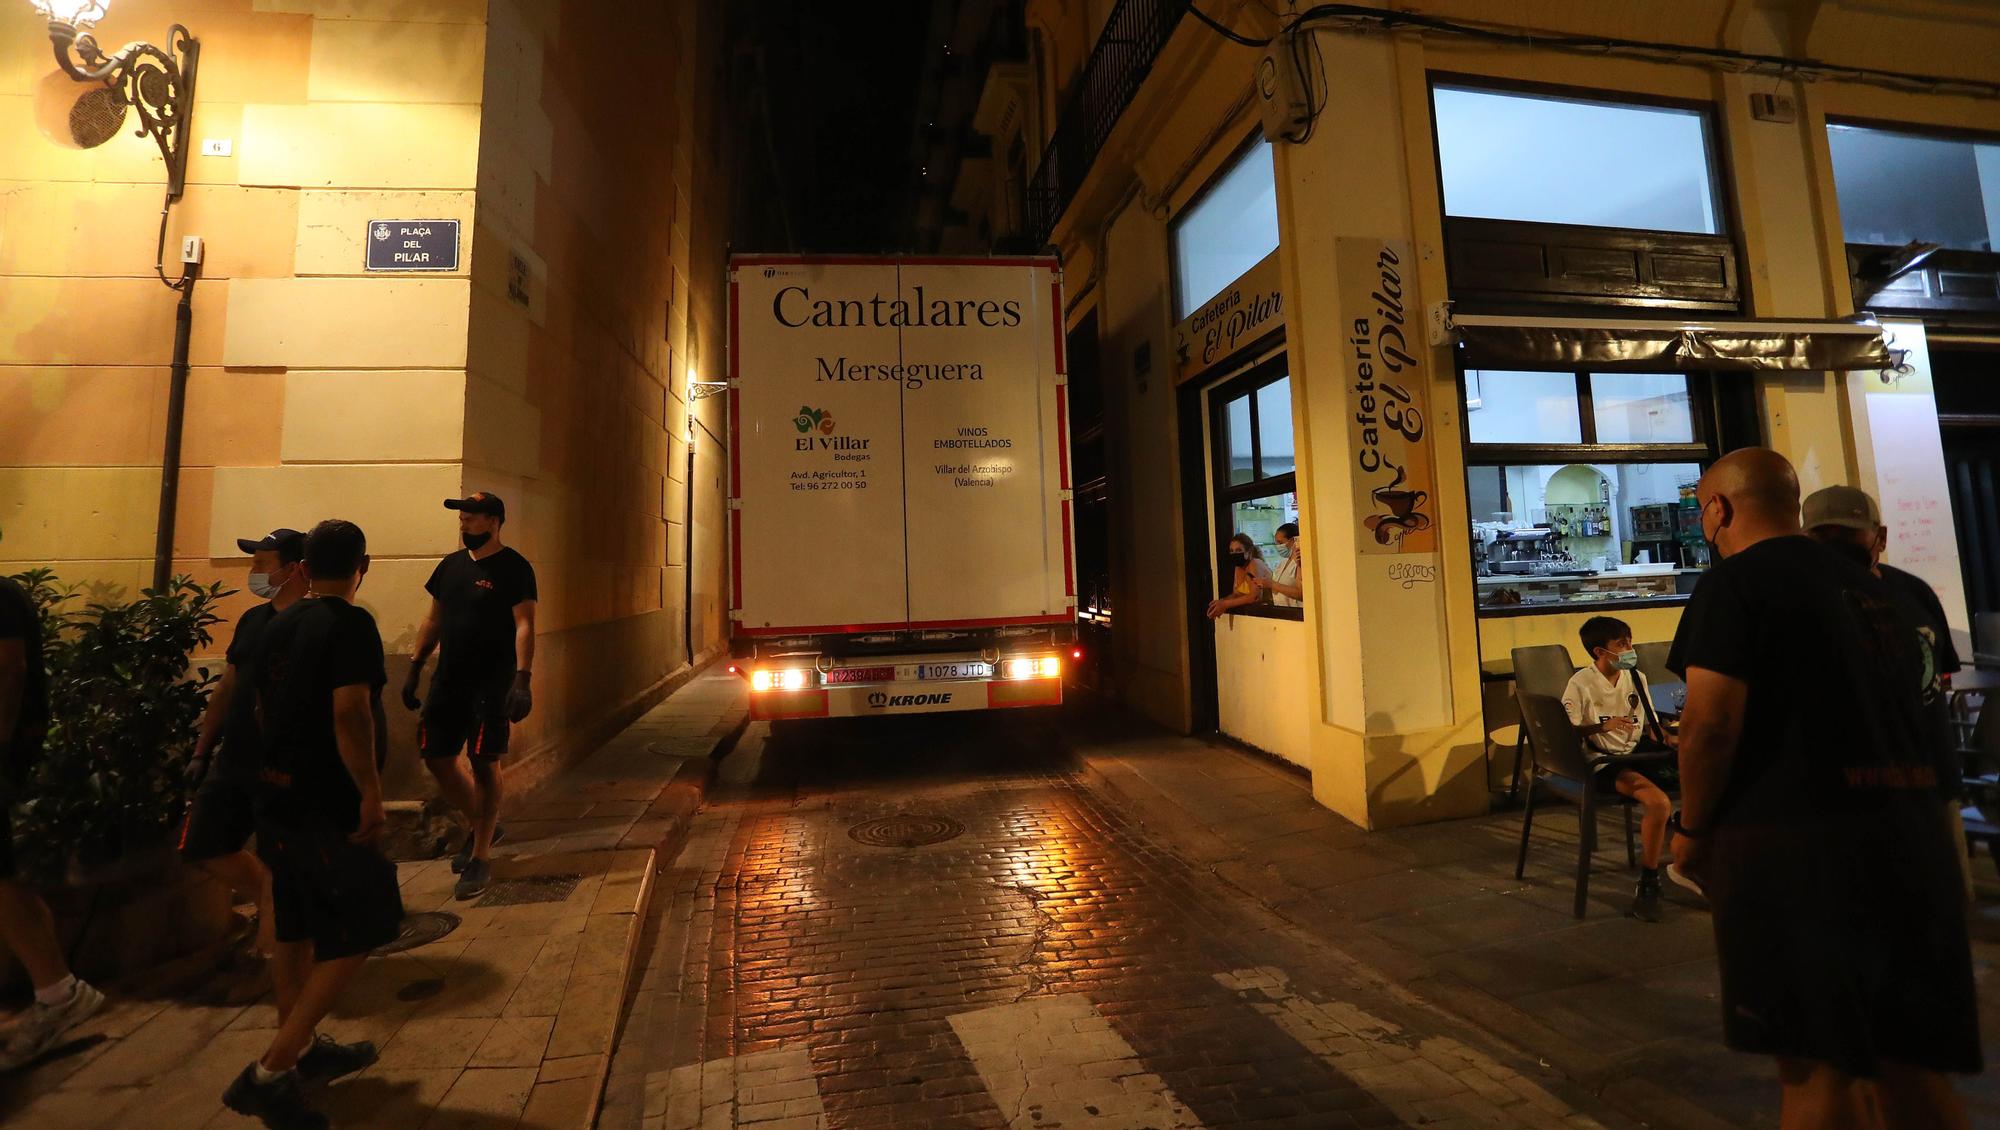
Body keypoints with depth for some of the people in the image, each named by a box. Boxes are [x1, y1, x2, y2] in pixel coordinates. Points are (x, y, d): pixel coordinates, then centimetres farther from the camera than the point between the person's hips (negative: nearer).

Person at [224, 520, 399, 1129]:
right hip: (328, 806, -9)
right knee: (356, 935, 1)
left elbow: (263, 708, 18)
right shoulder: (351, 625, -17)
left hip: (276, 798, 9)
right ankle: (268, 1074, 1)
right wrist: (371, 791, -20)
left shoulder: (277, 626, 9)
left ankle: (304, 1050, 33)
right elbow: (349, 713, -26)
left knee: (296, 929, 19)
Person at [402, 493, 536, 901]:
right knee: (437, 758, 10)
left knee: (484, 763, -3)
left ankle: (479, 860, 9)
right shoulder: (451, 565, 11)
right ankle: (479, 826, 32)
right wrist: (414, 669, 14)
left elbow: (524, 625, -16)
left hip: (492, 682, -7)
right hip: (449, 679, 7)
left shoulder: (513, 568, -9)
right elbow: (433, 620, 18)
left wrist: (522, 679, -24)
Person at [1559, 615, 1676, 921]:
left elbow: (1650, 725, 15)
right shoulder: (1581, 684, -9)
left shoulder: (1637, 678, 10)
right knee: (1658, 802, -29)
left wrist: (1668, 738, -5)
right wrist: (1603, 726, -25)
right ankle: (1647, 885, -13)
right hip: (1603, 761, -7)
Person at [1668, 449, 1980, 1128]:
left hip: (1794, 843, -8)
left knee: (1817, 1067, 3)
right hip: (1907, 835, 8)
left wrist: (1693, 827, -7)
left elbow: (1712, 723, -20)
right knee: (1908, 1060, 18)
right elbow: (1901, 708, 24)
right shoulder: (1870, 586, 15)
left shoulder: (1735, 583, -11)